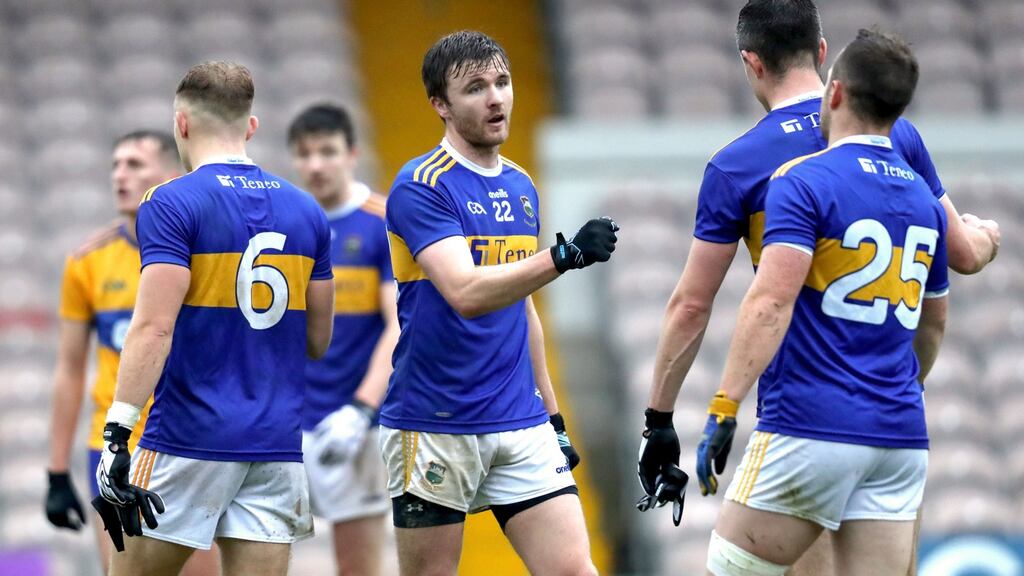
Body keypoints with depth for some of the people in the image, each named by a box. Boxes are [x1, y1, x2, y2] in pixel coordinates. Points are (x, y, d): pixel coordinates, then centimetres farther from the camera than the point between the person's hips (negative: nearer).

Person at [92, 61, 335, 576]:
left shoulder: (171, 204, -7)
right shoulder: (305, 211, 10)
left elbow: (155, 328, -17)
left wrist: (116, 435, -19)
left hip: (190, 441, -5)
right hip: (278, 446, 5)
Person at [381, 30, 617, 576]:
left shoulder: (521, 187, 12)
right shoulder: (421, 186, -11)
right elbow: (466, 294, -25)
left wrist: (551, 411, 21)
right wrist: (564, 255, -35)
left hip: (521, 428, 6)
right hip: (435, 428, -6)